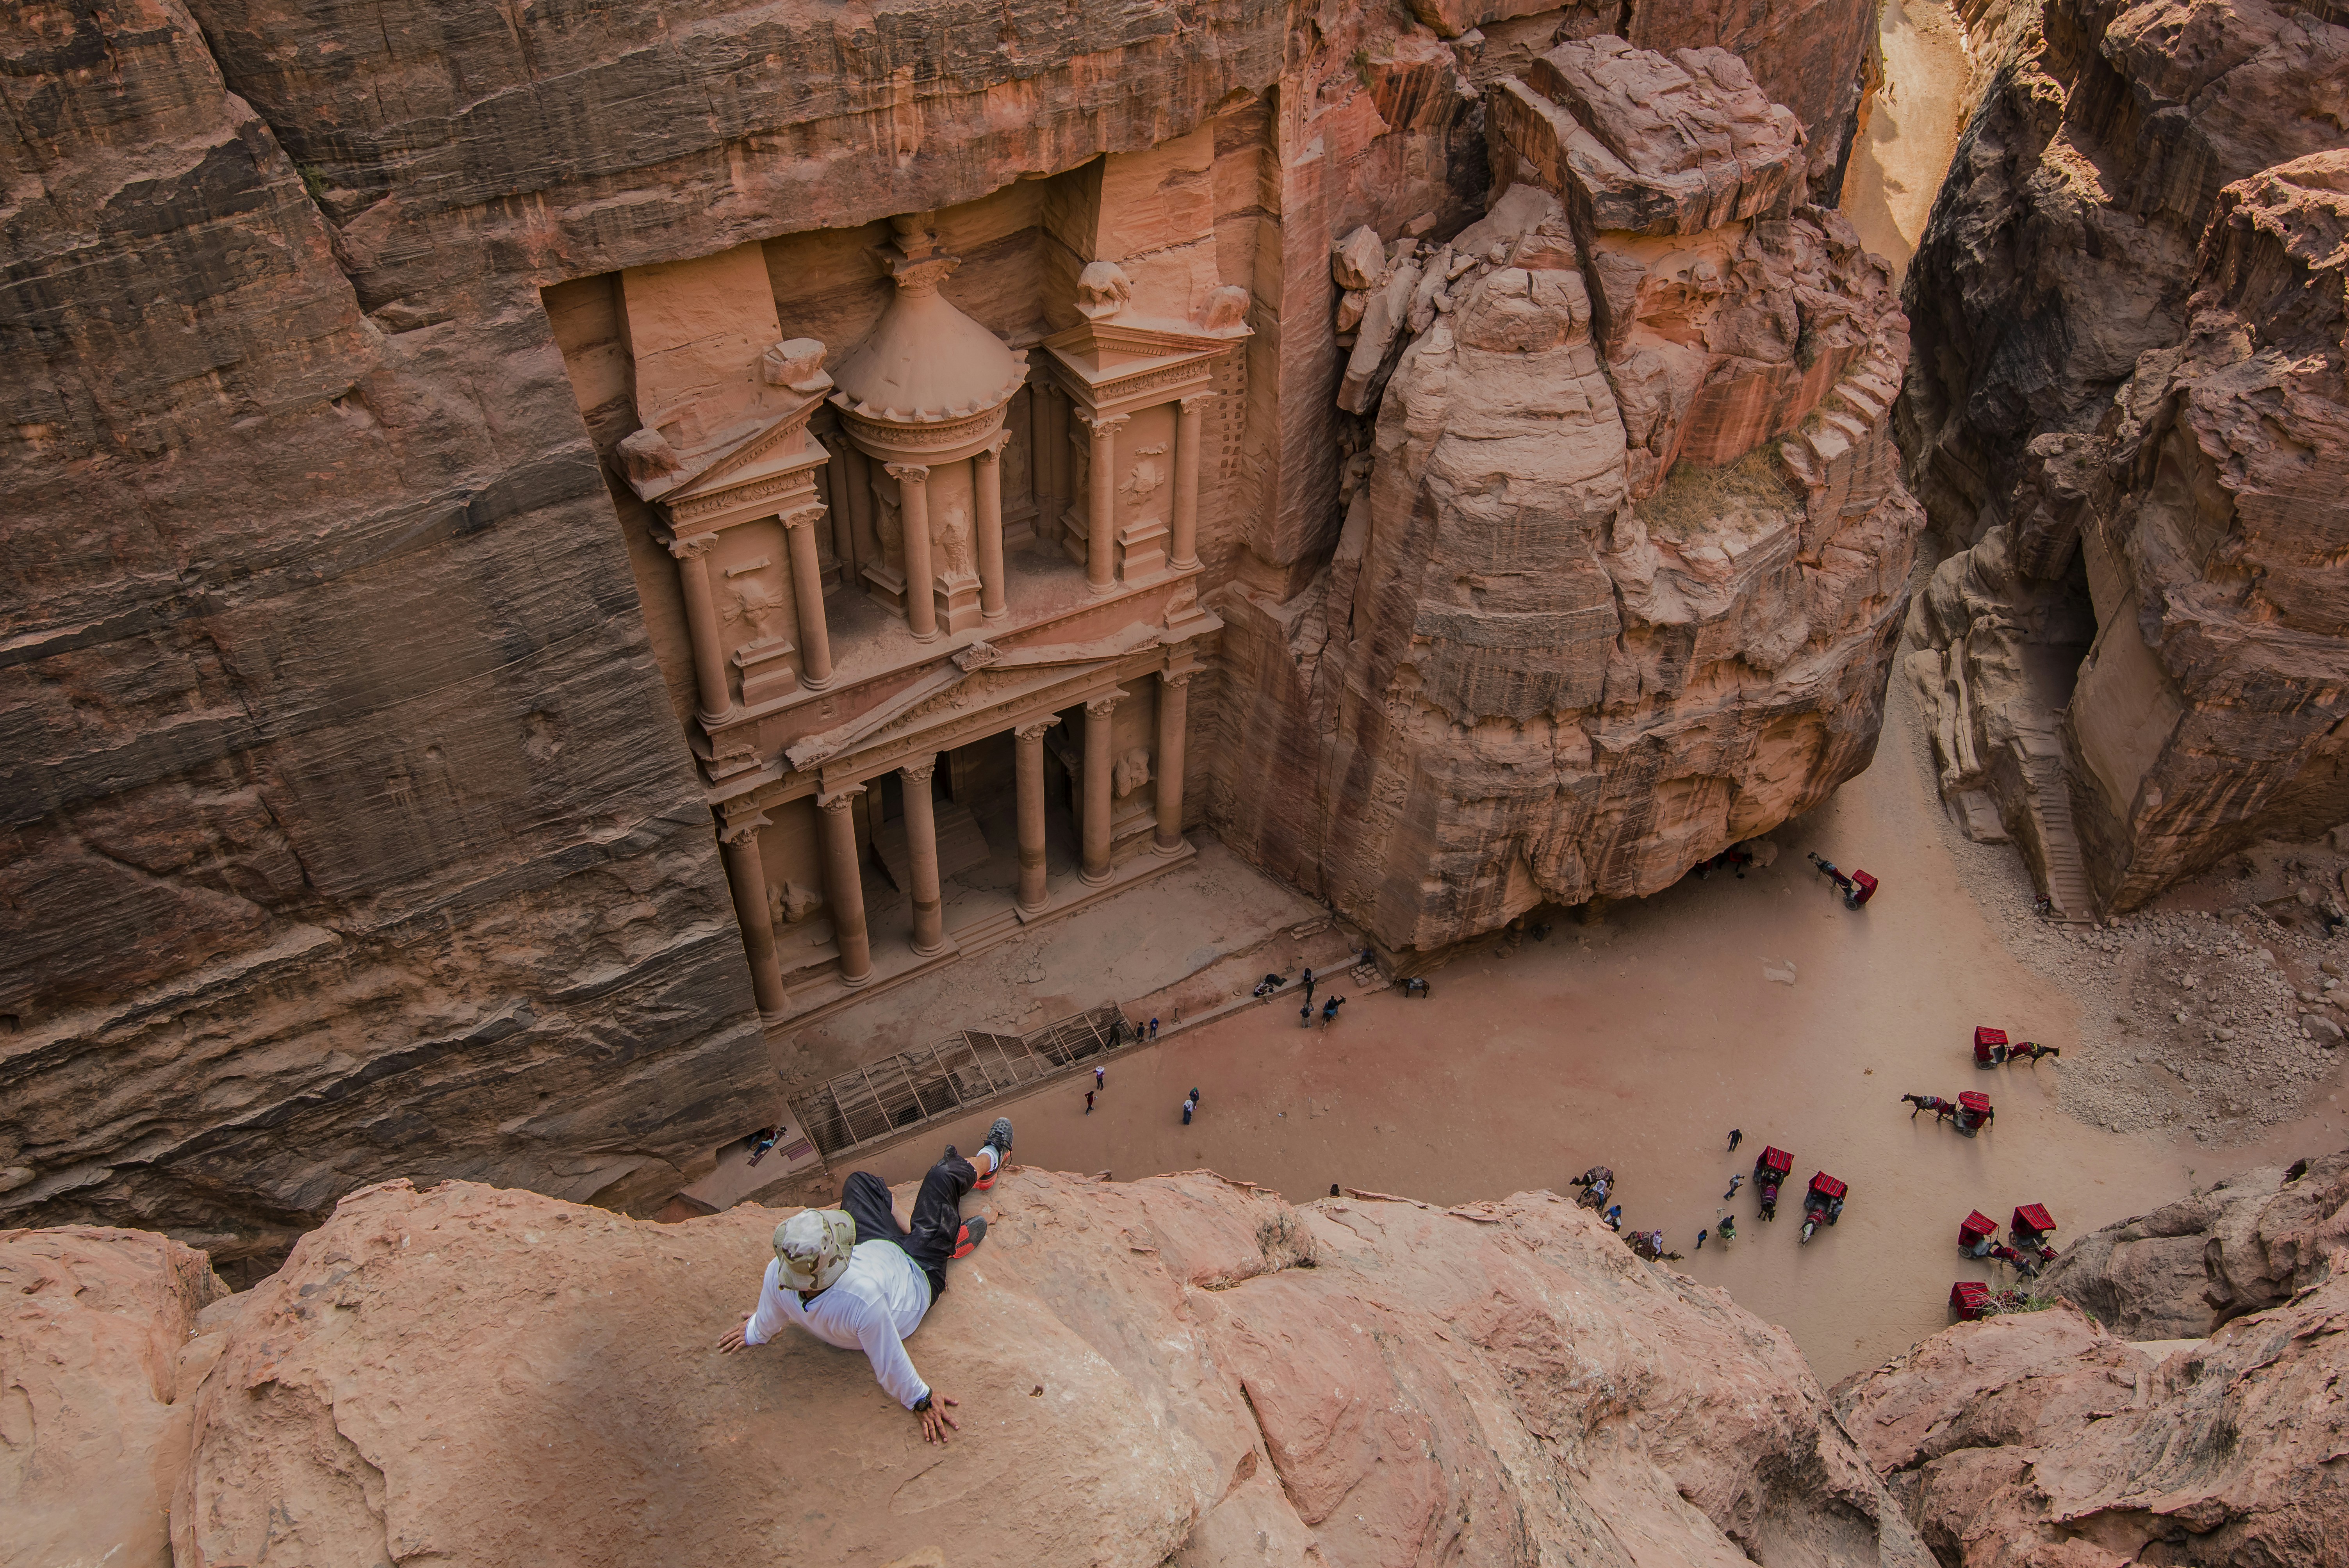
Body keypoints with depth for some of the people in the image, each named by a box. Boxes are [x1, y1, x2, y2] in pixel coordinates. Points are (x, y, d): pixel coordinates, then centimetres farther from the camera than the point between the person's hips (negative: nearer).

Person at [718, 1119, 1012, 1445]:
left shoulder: (778, 1274, -36)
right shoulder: (863, 1297, -49)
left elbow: (764, 1328, -12)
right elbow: (890, 1365, -34)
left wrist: (752, 1331, 10)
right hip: (919, 1272, -4)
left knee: (861, 1182, 23)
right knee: (943, 1176, 7)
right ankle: (988, 1160, 45)